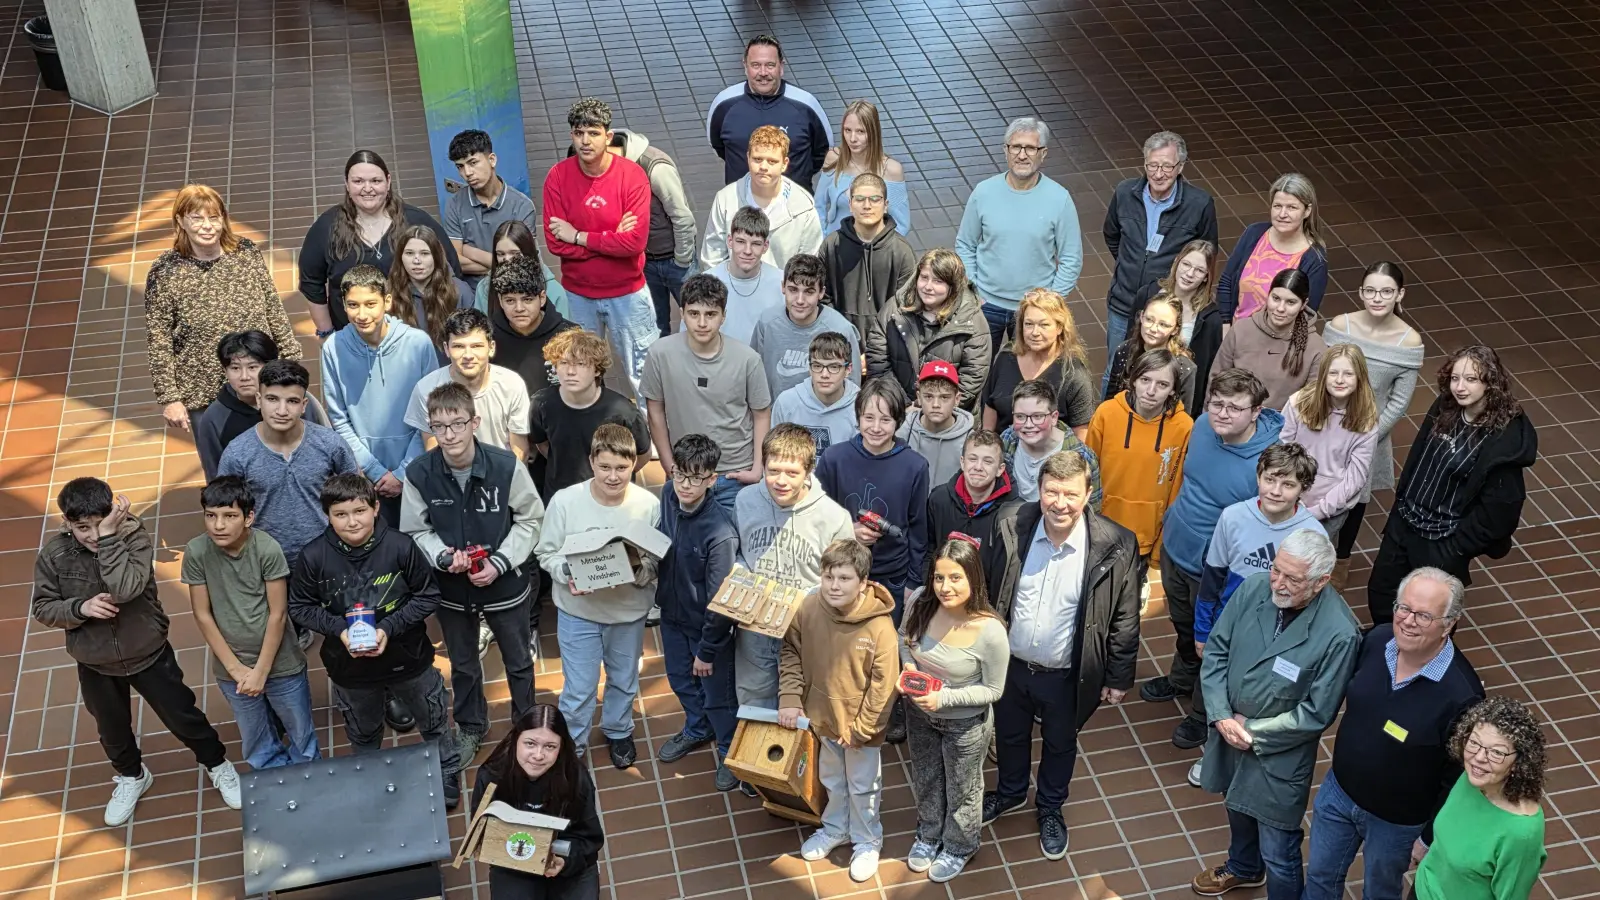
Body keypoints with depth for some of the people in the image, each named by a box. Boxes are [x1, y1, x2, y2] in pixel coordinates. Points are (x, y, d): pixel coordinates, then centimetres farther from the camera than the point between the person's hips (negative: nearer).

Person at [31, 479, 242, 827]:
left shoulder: (135, 536, -23)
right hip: (95, 664, 3)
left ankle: (217, 765, 38)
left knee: (182, 716, 13)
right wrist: (81, 608, -27)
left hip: (148, 653, -2)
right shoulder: (54, 553, -16)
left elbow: (126, 590, -37)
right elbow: (41, 609, -8)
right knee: (112, 729, 24)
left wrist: (109, 537, -39)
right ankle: (131, 777, 51)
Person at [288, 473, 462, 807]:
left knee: (434, 723, 21)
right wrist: (338, 629, -22)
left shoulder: (400, 546, -23)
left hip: (408, 658, -1)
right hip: (350, 667, 1)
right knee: (363, 735, 26)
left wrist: (389, 628, -24)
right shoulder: (314, 557, -20)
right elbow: (299, 607, -6)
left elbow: (428, 596, -12)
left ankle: (448, 782, 48)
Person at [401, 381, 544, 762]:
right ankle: (471, 726, 49)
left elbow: (529, 519, -9)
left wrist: (500, 563, -18)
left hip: (506, 586, -1)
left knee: (518, 662, 20)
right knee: (463, 665, 24)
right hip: (451, 589, 2)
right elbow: (415, 531, -5)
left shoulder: (507, 466, -23)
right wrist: (443, 557, -24)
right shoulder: (419, 473, -18)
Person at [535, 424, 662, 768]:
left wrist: (639, 568, -30)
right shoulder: (565, 501, -18)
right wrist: (567, 574, -25)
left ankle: (618, 731, 52)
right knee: (579, 687, 11)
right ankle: (571, 743, 37)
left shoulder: (649, 505, -17)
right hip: (578, 610, -1)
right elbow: (547, 552, -7)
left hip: (629, 611, 2)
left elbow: (657, 562, -9)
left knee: (624, 680, 25)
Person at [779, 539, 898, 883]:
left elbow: (883, 686, -20)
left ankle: (867, 842, 41)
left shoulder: (879, 627, -27)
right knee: (832, 781, 27)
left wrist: (860, 729, -16)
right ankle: (835, 829, 51)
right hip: (824, 718, 4)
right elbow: (790, 652, 0)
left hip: (860, 725, -4)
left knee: (863, 788, 18)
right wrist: (789, 698, -7)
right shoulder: (808, 609, -17)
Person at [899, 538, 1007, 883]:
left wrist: (944, 698, -30)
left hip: (965, 723, -4)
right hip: (919, 713, 4)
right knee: (925, 779, 30)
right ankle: (928, 834, 59)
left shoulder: (990, 632, -34)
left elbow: (993, 690, -20)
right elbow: (903, 636, 0)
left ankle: (959, 847, 53)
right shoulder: (919, 601, -23)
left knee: (961, 789, 24)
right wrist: (907, 663, -19)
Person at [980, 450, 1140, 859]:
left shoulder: (1115, 546, -24)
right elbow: (986, 588, -4)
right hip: (1010, 663, 2)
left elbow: (1124, 619, -12)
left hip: (1065, 675, -2)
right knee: (1010, 734, 27)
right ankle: (1009, 791, 57)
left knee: (1060, 744, 24)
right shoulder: (1011, 526, -18)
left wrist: (1119, 677, -5)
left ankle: (1050, 808, 52)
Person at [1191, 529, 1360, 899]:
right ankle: (1243, 868, 61)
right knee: (1238, 807, 32)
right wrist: (1221, 716, -14)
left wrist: (1253, 730, -15)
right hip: (1230, 732, 6)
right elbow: (1216, 650, -5)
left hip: (1280, 754, -6)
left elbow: (1317, 714, -20)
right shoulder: (1254, 588, -16)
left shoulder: (1339, 633, -28)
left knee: (1278, 853, 6)